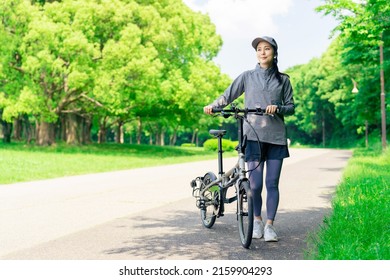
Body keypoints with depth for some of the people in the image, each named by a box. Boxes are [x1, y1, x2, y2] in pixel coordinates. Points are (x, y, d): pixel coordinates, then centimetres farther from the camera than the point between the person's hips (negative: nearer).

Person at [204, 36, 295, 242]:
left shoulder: (283, 80, 10)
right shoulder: (248, 77, 7)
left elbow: (291, 107, 10)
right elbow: (228, 95, 6)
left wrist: (278, 108, -11)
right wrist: (213, 106, -13)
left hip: (276, 137, 1)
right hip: (253, 135, -1)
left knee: (272, 183, -1)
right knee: (255, 184, -5)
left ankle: (269, 224, 11)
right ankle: (257, 220, 18)